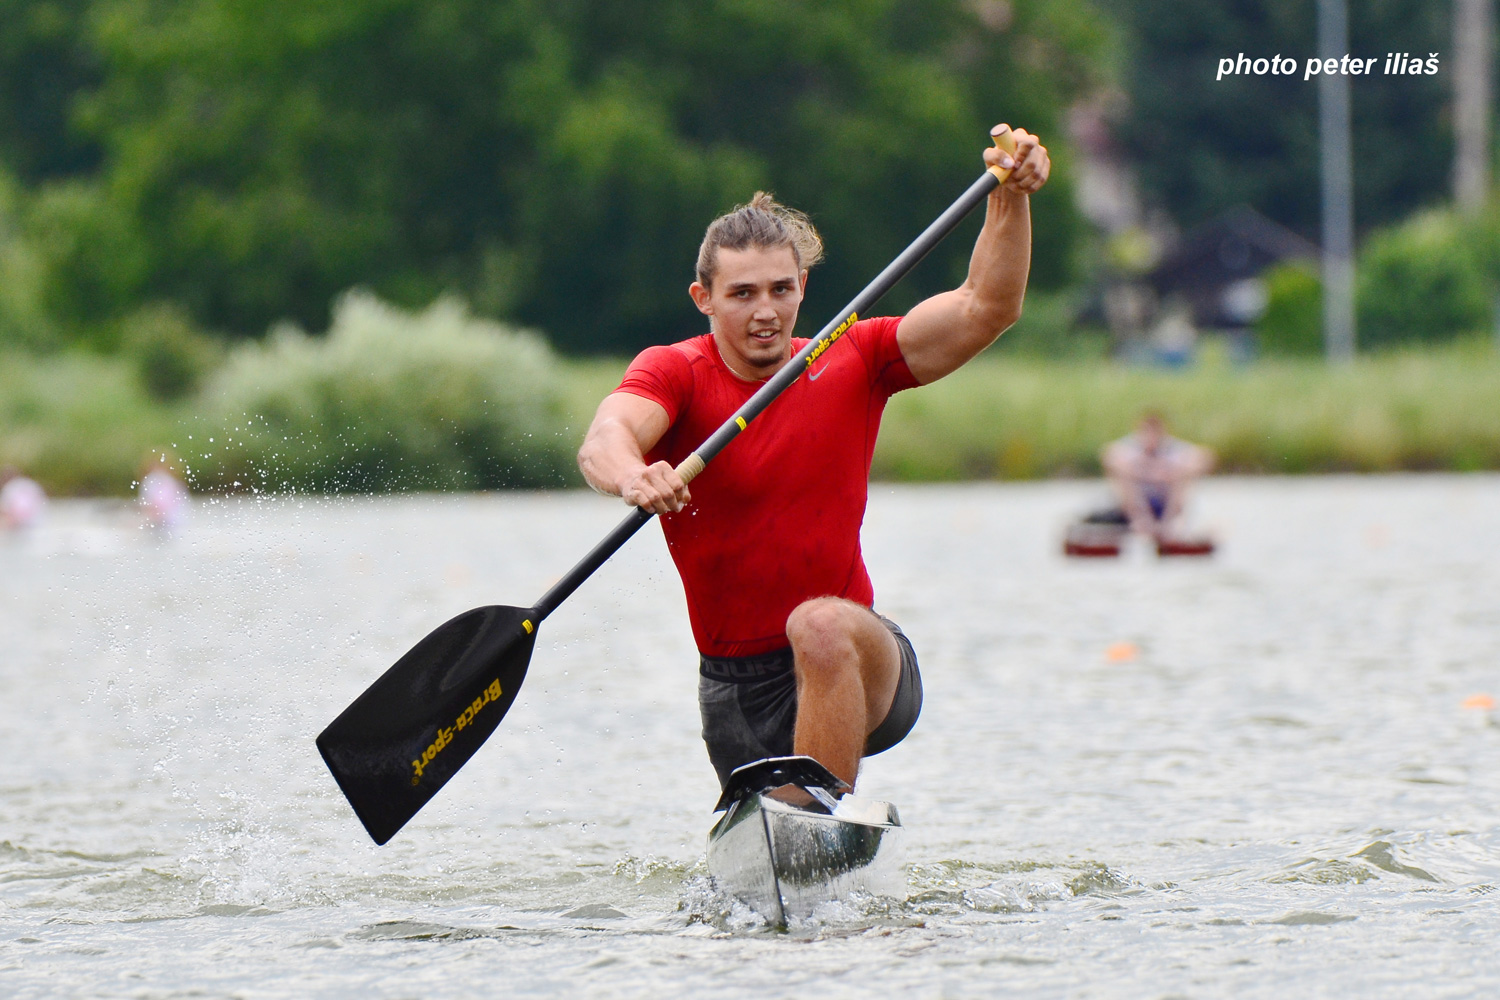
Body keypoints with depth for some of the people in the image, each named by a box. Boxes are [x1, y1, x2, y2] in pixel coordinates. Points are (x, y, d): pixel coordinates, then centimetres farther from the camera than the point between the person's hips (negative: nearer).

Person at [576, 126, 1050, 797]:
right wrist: (632, 477, -53)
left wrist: (1011, 198, -23)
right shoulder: (674, 373, -7)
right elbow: (604, 441, -29)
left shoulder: (852, 365, 0)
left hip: (859, 668, -1)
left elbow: (986, 309, -7)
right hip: (735, 685, 1)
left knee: (821, 626, -34)